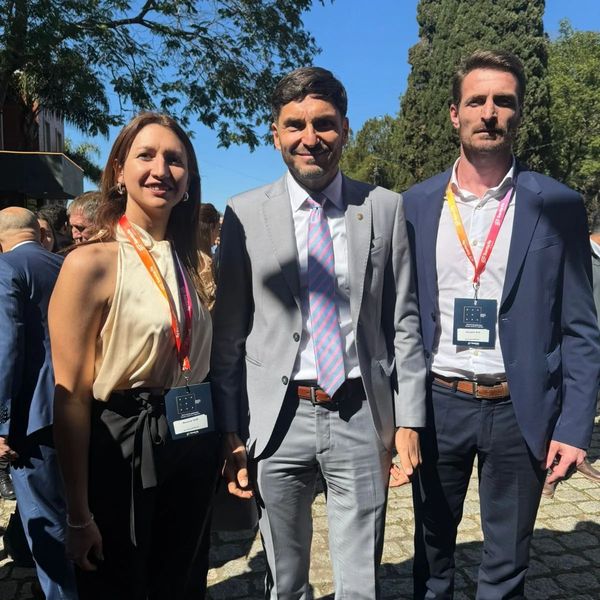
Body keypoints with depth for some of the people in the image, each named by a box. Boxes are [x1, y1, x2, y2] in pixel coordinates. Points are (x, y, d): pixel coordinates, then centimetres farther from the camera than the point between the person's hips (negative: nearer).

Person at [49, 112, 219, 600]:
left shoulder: (190, 262, 7)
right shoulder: (91, 263, -13)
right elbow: (71, 395, -14)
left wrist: (222, 450, 13)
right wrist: (79, 514, -12)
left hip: (193, 451, 6)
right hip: (121, 455, -6)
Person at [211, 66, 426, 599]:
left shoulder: (385, 208, 2)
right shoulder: (245, 215, 0)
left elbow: (404, 323, 4)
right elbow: (228, 334, 1)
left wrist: (409, 420, 1)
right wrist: (231, 432, 0)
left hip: (360, 418, 1)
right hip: (278, 419, 0)